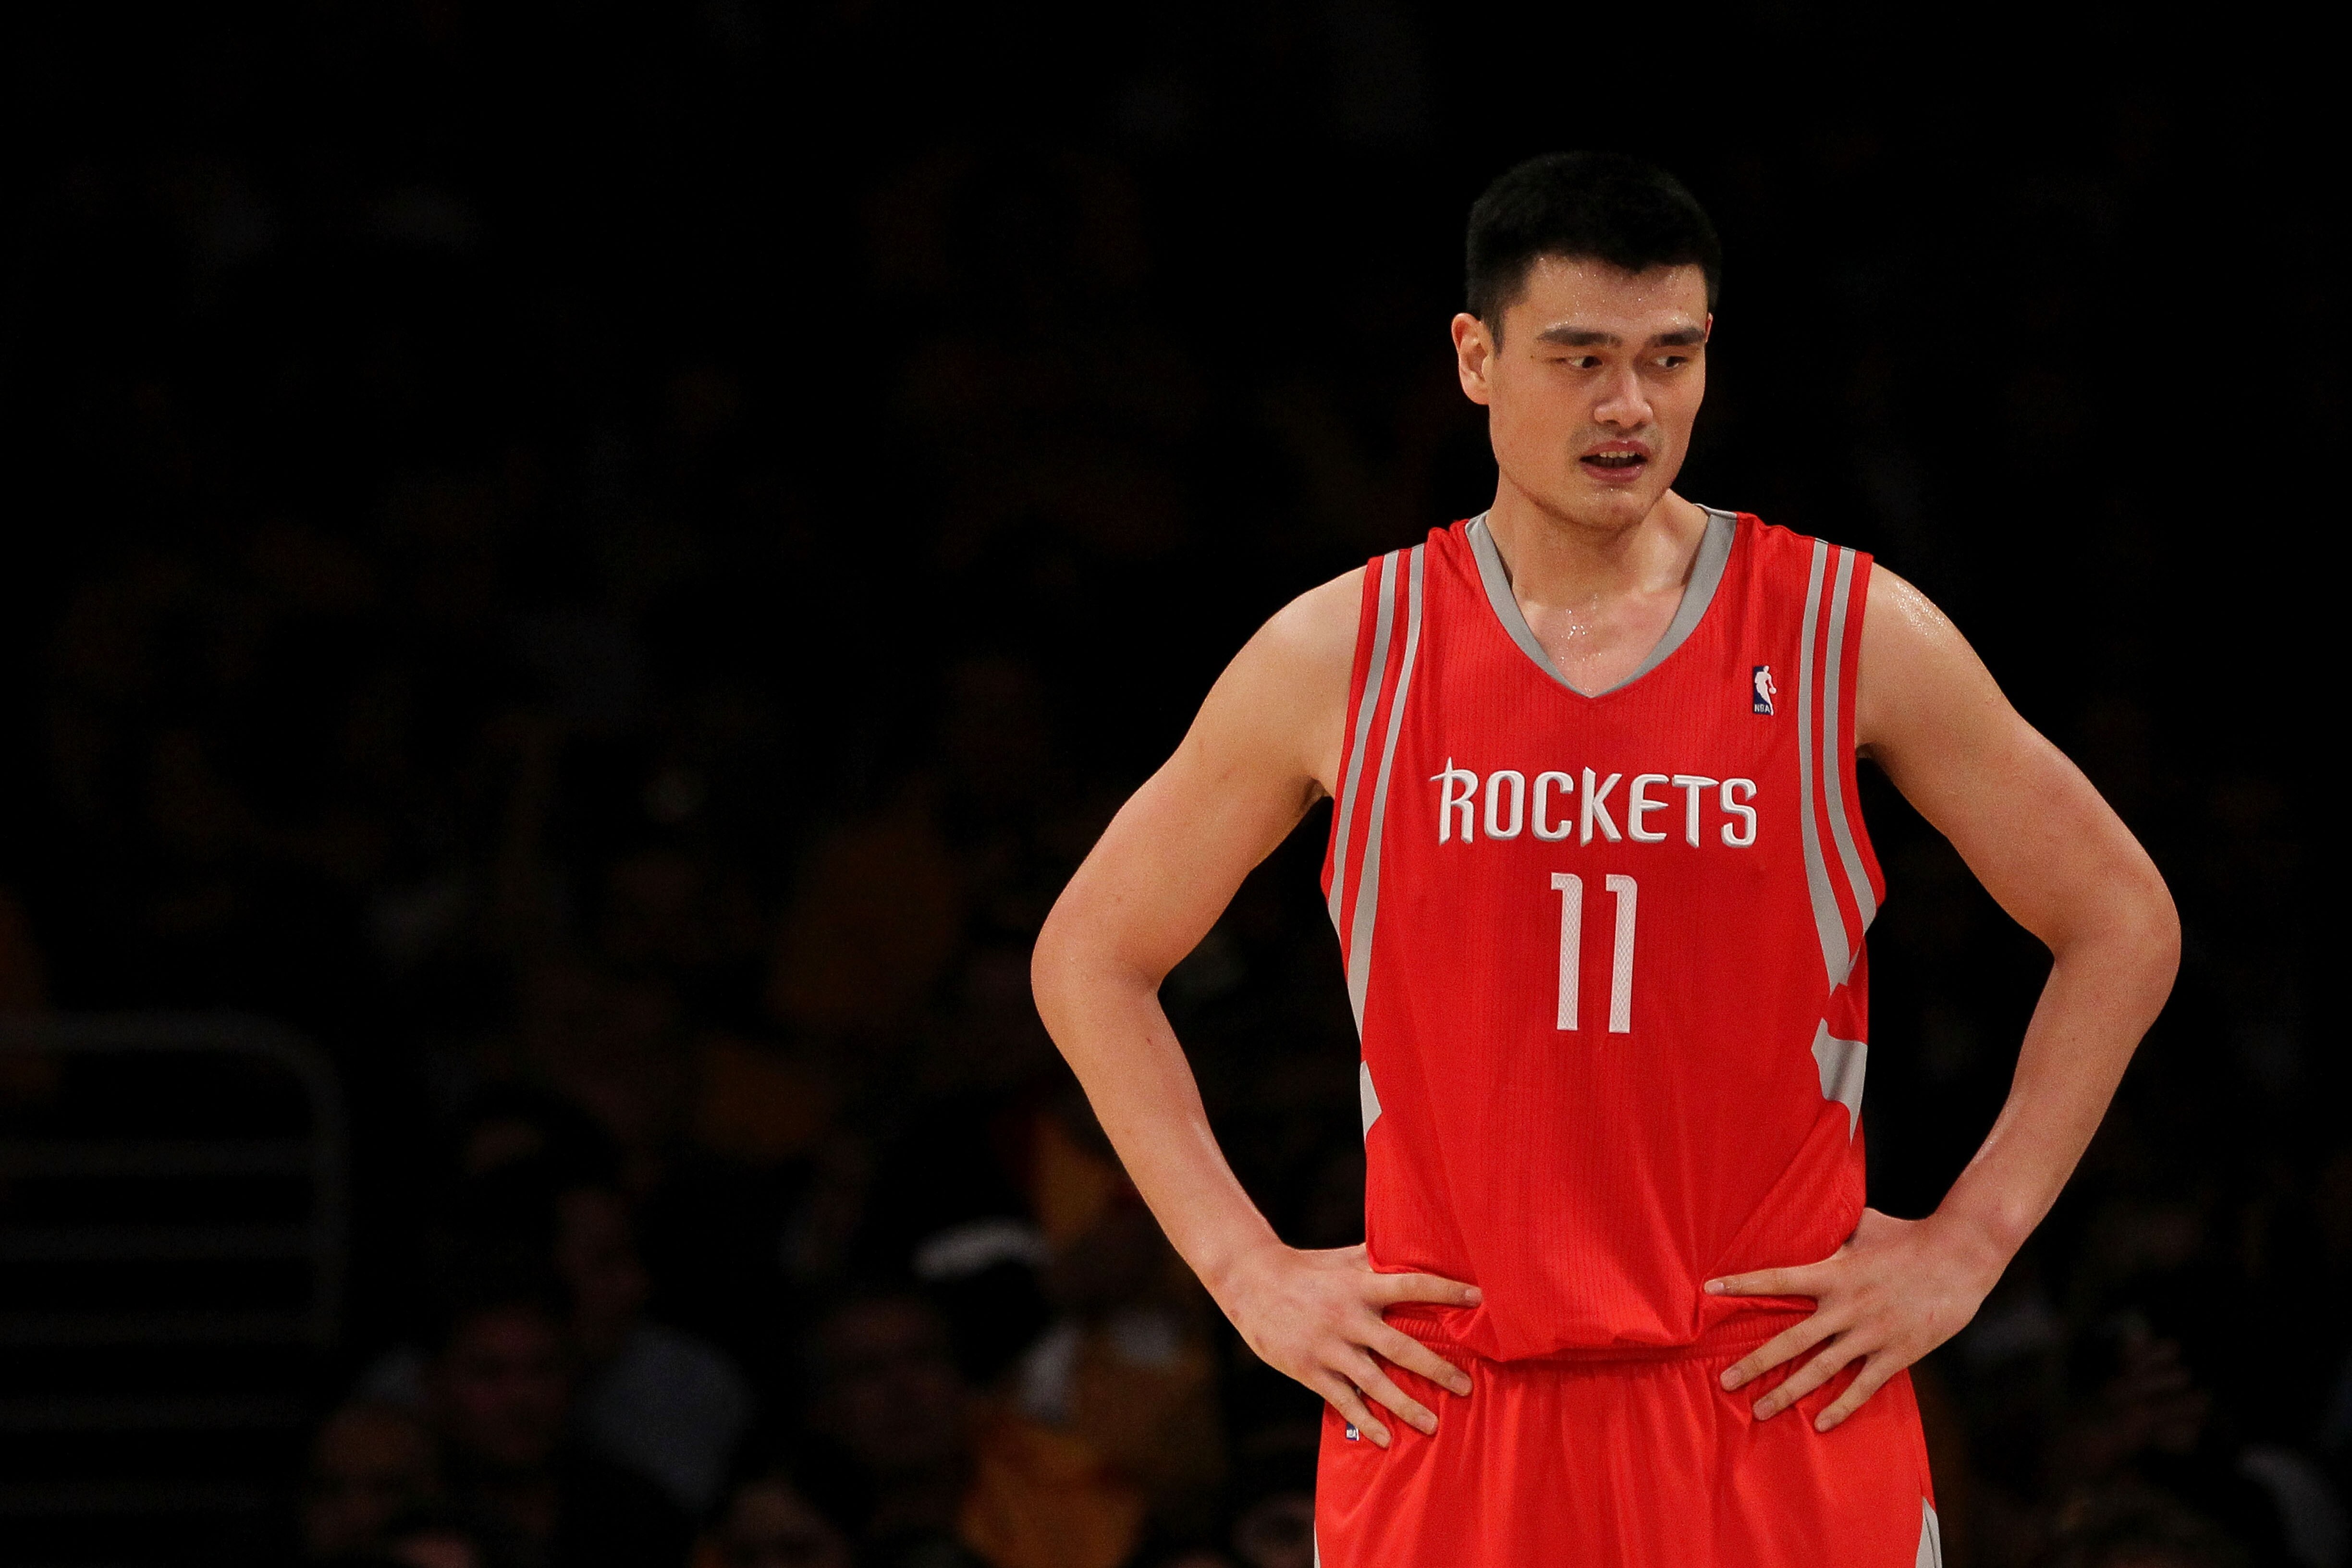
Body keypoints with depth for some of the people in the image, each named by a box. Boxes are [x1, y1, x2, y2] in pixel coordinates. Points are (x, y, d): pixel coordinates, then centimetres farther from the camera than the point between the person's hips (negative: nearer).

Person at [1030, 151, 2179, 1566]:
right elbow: (1093, 954, 13)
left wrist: (1970, 1242, 1)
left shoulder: (1852, 635, 2)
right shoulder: (1342, 657, 3)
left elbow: (2123, 923, 9)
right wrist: (1249, 1271, 4)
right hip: (1445, 1416, 1)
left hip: (1784, 1415, -1)